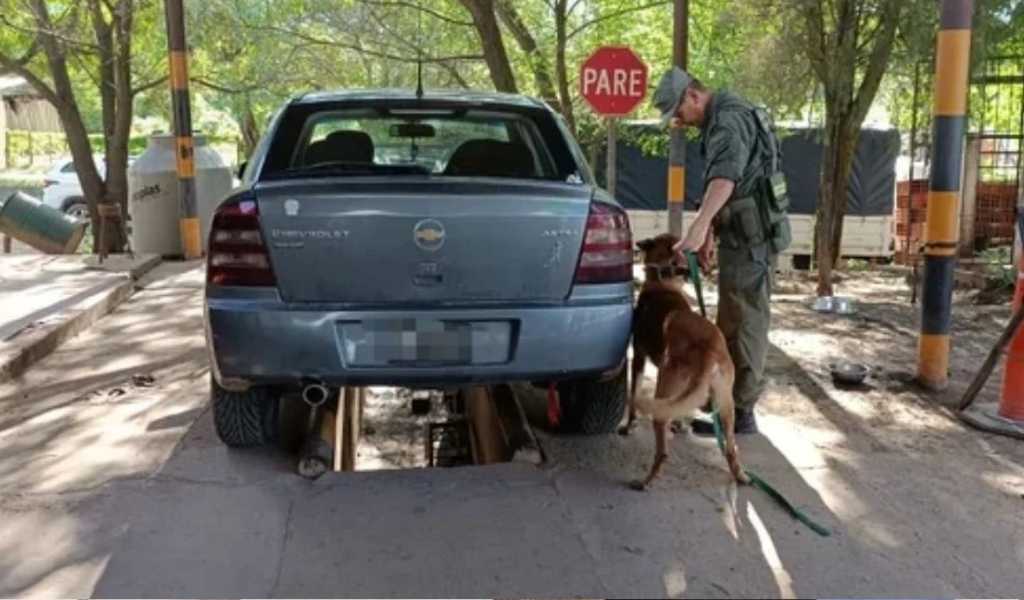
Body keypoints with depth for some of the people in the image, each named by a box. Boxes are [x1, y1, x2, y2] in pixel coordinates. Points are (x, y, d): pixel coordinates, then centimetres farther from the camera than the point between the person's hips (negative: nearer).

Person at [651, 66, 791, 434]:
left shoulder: (730, 119, -16)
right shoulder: (721, 121, 18)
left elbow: (725, 176, -34)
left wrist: (698, 228, -45)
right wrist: (709, 234, 23)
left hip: (751, 237, -11)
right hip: (746, 236, 11)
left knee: (743, 323, -6)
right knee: (738, 321, 17)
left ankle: (740, 412, 1)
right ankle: (731, 398, 28)